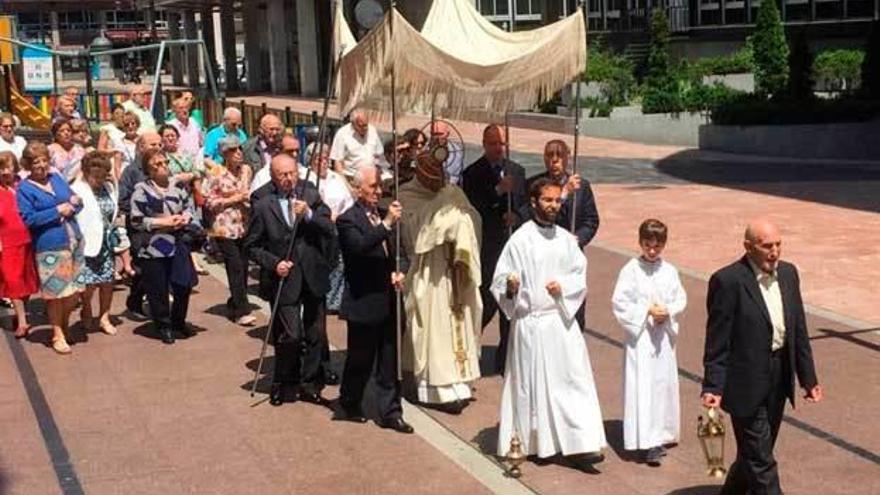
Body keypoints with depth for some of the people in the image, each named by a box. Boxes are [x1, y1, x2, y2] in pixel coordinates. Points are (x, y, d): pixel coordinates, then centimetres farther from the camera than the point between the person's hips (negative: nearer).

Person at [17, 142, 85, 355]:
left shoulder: (56, 178, 12)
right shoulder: (24, 189, -5)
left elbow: (76, 200, 18)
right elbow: (28, 219, -11)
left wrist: (74, 203, -6)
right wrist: (57, 211, -15)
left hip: (74, 241, 6)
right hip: (50, 247, -6)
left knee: (74, 291, 9)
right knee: (56, 293, -1)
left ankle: (65, 325, 32)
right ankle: (57, 335, 14)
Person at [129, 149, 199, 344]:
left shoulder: (177, 185, 4)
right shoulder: (142, 190, -10)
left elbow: (187, 207, 17)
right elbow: (136, 221, -12)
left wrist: (185, 217, -7)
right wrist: (163, 222, -17)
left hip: (179, 244, 4)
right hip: (154, 248, -4)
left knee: (184, 285, 9)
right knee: (158, 290, 4)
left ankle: (178, 321, 32)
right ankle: (163, 326, 23)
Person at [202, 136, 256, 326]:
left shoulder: (246, 170, 8)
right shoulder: (216, 174, -7)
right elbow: (209, 201, -7)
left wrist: (248, 198, -2)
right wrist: (233, 199, -13)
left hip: (244, 226, 5)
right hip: (225, 227, -5)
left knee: (242, 267, 8)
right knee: (236, 268, -9)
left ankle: (234, 305, 25)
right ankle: (241, 311, -6)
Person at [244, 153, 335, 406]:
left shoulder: (311, 196, 2)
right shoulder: (262, 206, -6)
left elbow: (330, 230, -3)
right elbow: (252, 245, 0)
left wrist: (308, 214, -18)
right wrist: (273, 263, -13)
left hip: (313, 277, 4)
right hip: (285, 279, -4)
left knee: (316, 335, 11)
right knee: (290, 336, -8)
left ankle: (310, 385, 26)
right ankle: (282, 384, 15)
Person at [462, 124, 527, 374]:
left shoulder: (517, 171, 10)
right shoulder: (472, 173, -6)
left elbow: (525, 204, 14)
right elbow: (472, 210, -15)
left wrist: (517, 216, -7)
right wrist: (497, 191, -23)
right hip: (486, 248, -5)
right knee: (487, 302, -5)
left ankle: (506, 359, 21)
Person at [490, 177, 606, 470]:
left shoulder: (565, 239, 6)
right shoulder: (520, 240, -7)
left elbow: (581, 276, 10)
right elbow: (499, 281, -7)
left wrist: (563, 286, -9)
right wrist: (510, 288, -29)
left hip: (562, 320, 4)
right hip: (530, 323, -4)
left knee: (573, 382, 1)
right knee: (532, 384, 6)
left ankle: (578, 446, 5)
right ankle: (532, 443, 21)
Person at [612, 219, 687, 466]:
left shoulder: (669, 271, 4)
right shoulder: (630, 270, -6)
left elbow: (680, 299, 7)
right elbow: (619, 302, -8)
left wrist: (668, 311, -13)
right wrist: (647, 311, -16)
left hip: (663, 335, 4)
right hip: (639, 336, -4)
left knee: (664, 384, 10)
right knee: (641, 387, -6)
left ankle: (660, 435, 24)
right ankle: (648, 444, -5)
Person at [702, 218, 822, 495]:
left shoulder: (788, 273, 5)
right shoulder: (728, 281, -16)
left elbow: (799, 330, 11)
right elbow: (717, 341, -15)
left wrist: (809, 378, 11)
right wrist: (713, 387, -17)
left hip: (779, 377, 7)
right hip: (747, 383, -7)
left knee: (755, 453, 20)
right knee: (761, 462, 0)